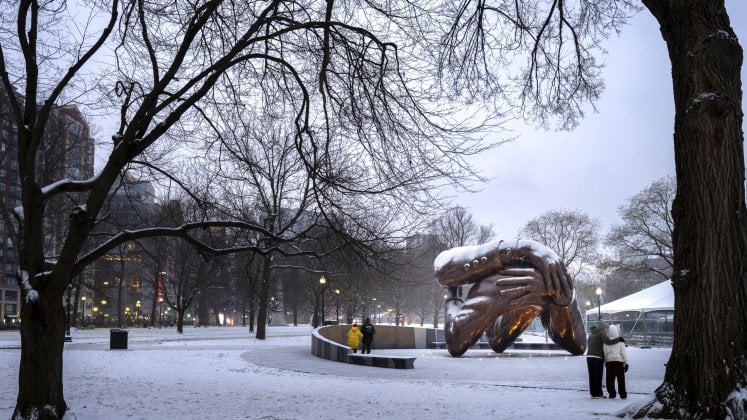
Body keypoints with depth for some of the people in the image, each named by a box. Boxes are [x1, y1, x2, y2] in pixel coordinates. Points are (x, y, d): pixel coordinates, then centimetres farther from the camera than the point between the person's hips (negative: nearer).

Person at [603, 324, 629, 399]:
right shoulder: (620, 341, -2)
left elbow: (604, 353, 2)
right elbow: (623, 353, -4)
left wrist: (605, 363, 11)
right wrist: (626, 363, 0)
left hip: (609, 362, 1)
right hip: (619, 362, -1)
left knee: (610, 379, 7)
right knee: (621, 379, 8)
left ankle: (612, 393, 5)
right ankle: (623, 394, 10)